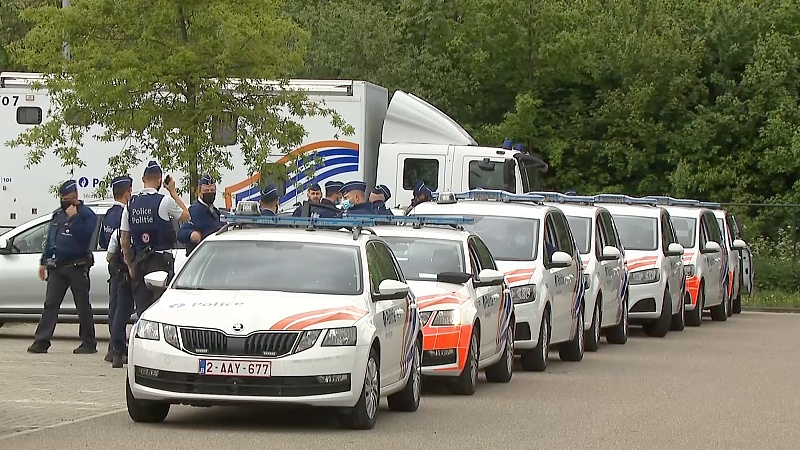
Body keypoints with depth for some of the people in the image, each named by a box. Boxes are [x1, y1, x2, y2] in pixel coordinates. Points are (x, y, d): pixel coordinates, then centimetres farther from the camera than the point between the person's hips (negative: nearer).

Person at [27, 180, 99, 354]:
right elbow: (50, 239, 22)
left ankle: (88, 343, 6)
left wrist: (73, 218, -20)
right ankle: (41, 341, -6)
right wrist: (44, 261, 19)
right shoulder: (58, 214, 17)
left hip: (77, 267, -6)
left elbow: (83, 235, -21)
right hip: (56, 267, 6)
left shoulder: (87, 214, -4)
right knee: (50, 304, -2)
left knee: (83, 305, 0)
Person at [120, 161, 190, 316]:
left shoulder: (131, 204, 5)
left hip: (139, 261, 5)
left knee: (141, 305, 7)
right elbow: (185, 216, 7)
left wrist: (130, 264, 16)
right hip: (161, 260, -5)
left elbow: (124, 239, 8)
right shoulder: (165, 201, -10)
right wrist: (173, 192, 12)